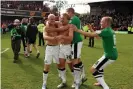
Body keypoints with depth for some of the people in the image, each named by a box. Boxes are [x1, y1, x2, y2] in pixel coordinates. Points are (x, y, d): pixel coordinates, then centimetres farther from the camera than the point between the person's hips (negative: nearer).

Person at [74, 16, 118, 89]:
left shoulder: (106, 31, -20)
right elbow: (97, 35, 22)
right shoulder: (110, 31, 10)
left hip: (109, 56, -10)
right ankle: (101, 82, 41)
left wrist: (77, 30, -16)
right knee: (99, 65, 31)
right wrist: (91, 29, 14)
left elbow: (90, 35, -22)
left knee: (93, 69, -6)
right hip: (112, 54, 10)